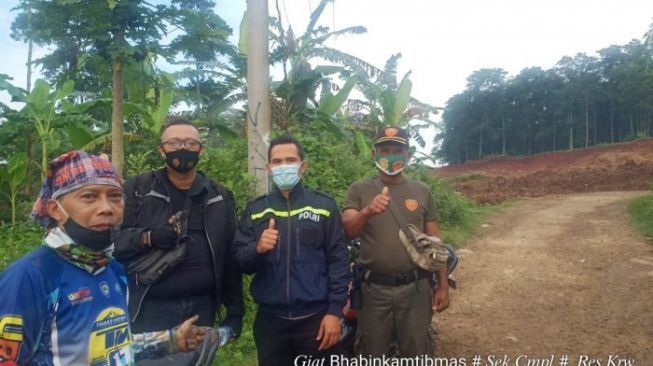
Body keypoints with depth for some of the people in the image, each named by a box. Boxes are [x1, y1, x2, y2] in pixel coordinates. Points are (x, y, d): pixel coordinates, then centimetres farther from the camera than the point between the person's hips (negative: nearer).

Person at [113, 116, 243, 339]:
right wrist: (148, 238, -23)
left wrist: (235, 310, 8)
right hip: (150, 308, -2)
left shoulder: (220, 197, 9)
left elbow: (230, 258, 9)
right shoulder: (137, 190, 3)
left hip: (202, 307, 3)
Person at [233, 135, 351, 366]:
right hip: (270, 320, 2)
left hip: (316, 318, -1)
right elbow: (240, 261, 3)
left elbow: (338, 261, -2)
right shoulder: (255, 210, 5)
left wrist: (335, 311, -8)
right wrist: (257, 248, -17)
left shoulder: (324, 206, 0)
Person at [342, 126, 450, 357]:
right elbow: (346, 232, -13)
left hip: (415, 287, 1)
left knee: (417, 353, 12)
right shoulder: (359, 190, 0)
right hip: (374, 289, 0)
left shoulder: (421, 191, 5)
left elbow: (435, 242, 7)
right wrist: (366, 212, -33)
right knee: (372, 354, 14)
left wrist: (443, 285, 3)